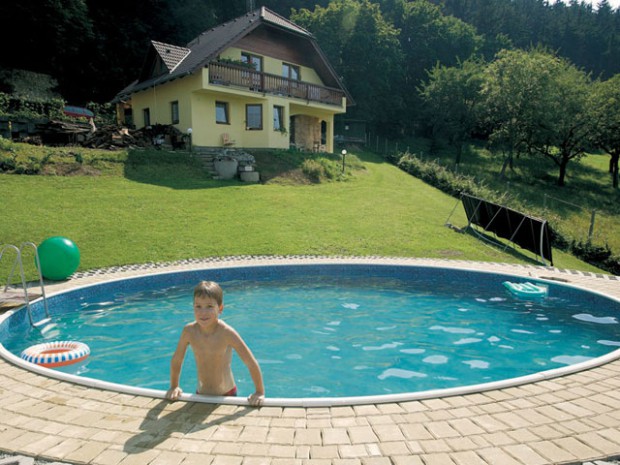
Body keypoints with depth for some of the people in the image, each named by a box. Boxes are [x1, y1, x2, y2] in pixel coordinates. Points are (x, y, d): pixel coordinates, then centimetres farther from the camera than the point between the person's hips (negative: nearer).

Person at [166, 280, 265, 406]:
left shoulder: (226, 333, -25)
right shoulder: (189, 331, -15)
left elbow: (251, 363, -20)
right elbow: (176, 360, 3)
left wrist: (260, 392, -18)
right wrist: (174, 386, 9)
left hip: (227, 395, -3)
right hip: (201, 395, 3)